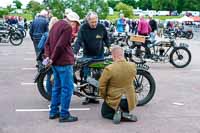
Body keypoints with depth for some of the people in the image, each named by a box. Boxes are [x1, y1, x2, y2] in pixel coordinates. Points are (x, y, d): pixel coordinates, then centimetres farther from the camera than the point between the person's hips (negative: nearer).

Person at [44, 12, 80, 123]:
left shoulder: (56, 25, 16)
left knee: (57, 87, 17)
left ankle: (53, 112, 23)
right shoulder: (67, 27, -13)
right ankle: (64, 115, 0)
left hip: (55, 63, 9)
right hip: (64, 62, -9)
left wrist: (47, 56, 4)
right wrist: (52, 59, -10)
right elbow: (60, 45, -19)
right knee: (67, 88, -3)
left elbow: (48, 43, 14)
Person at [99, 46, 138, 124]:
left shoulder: (109, 69, -24)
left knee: (104, 113, 25)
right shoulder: (133, 66, -13)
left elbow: (102, 86, -14)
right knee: (124, 110, 35)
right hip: (129, 100, 3)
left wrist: (104, 97, 5)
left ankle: (117, 113, -4)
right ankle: (125, 114, 1)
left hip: (114, 100, -3)